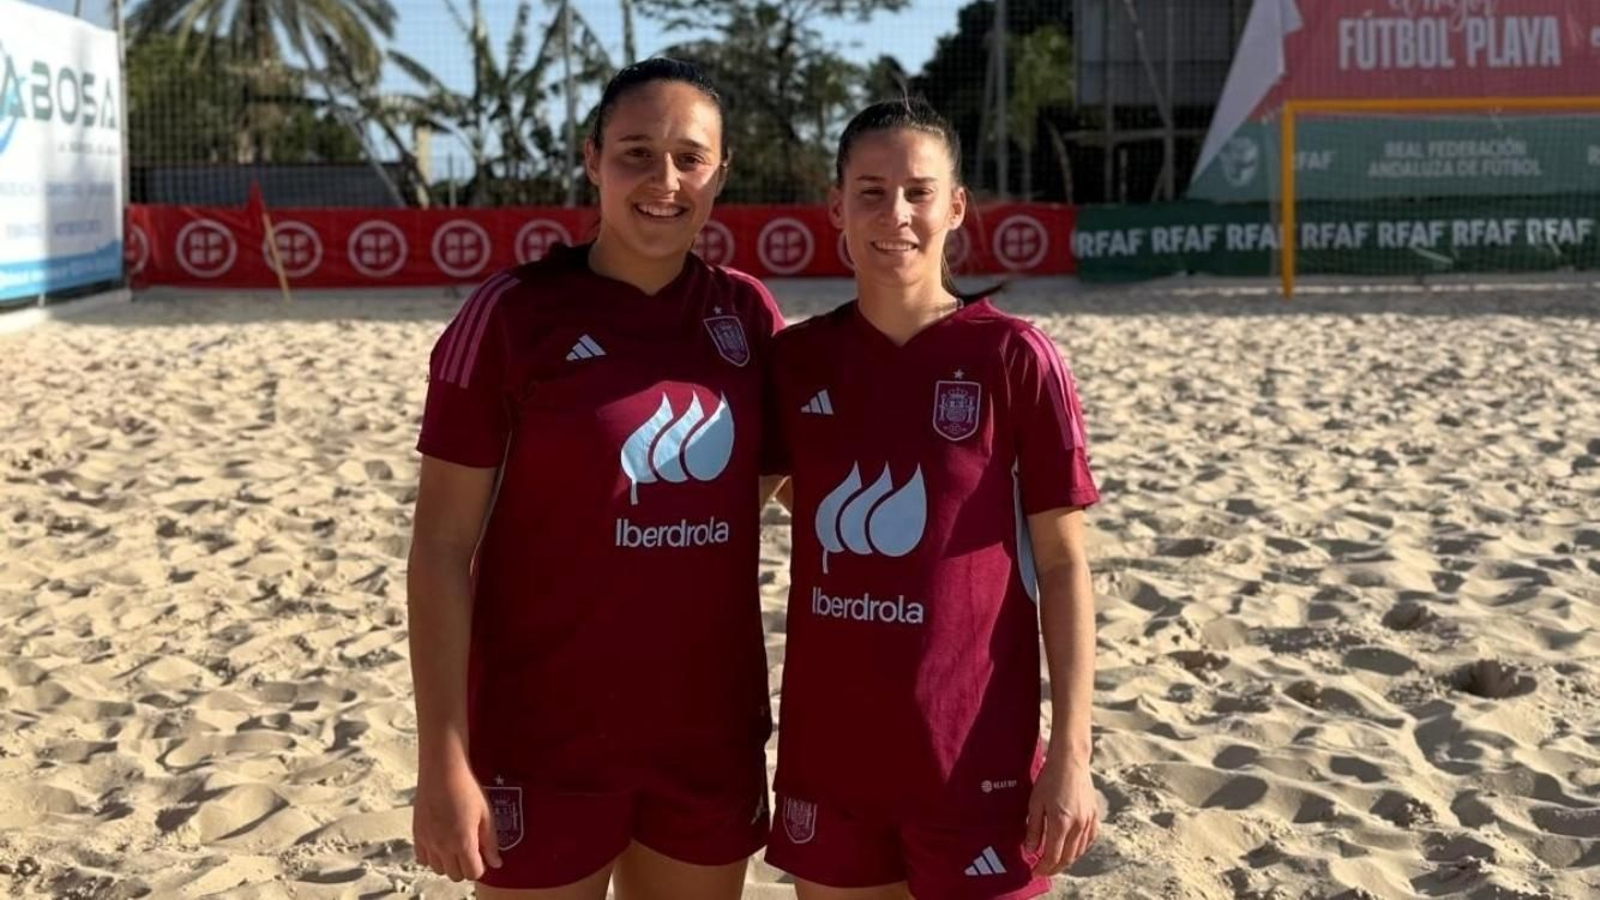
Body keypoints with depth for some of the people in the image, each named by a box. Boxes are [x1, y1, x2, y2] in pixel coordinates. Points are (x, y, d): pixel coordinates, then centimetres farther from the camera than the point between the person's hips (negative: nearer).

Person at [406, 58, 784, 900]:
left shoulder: (747, 312, 1)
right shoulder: (513, 312, -10)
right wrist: (443, 759, -14)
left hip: (712, 733, 4)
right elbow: (441, 546, -11)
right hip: (545, 741, -4)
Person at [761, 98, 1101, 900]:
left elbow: (1062, 566, -6)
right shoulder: (795, 361, 2)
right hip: (827, 751, 4)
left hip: (972, 755, -3)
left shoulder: (1013, 358, -8)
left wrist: (1070, 754, -8)